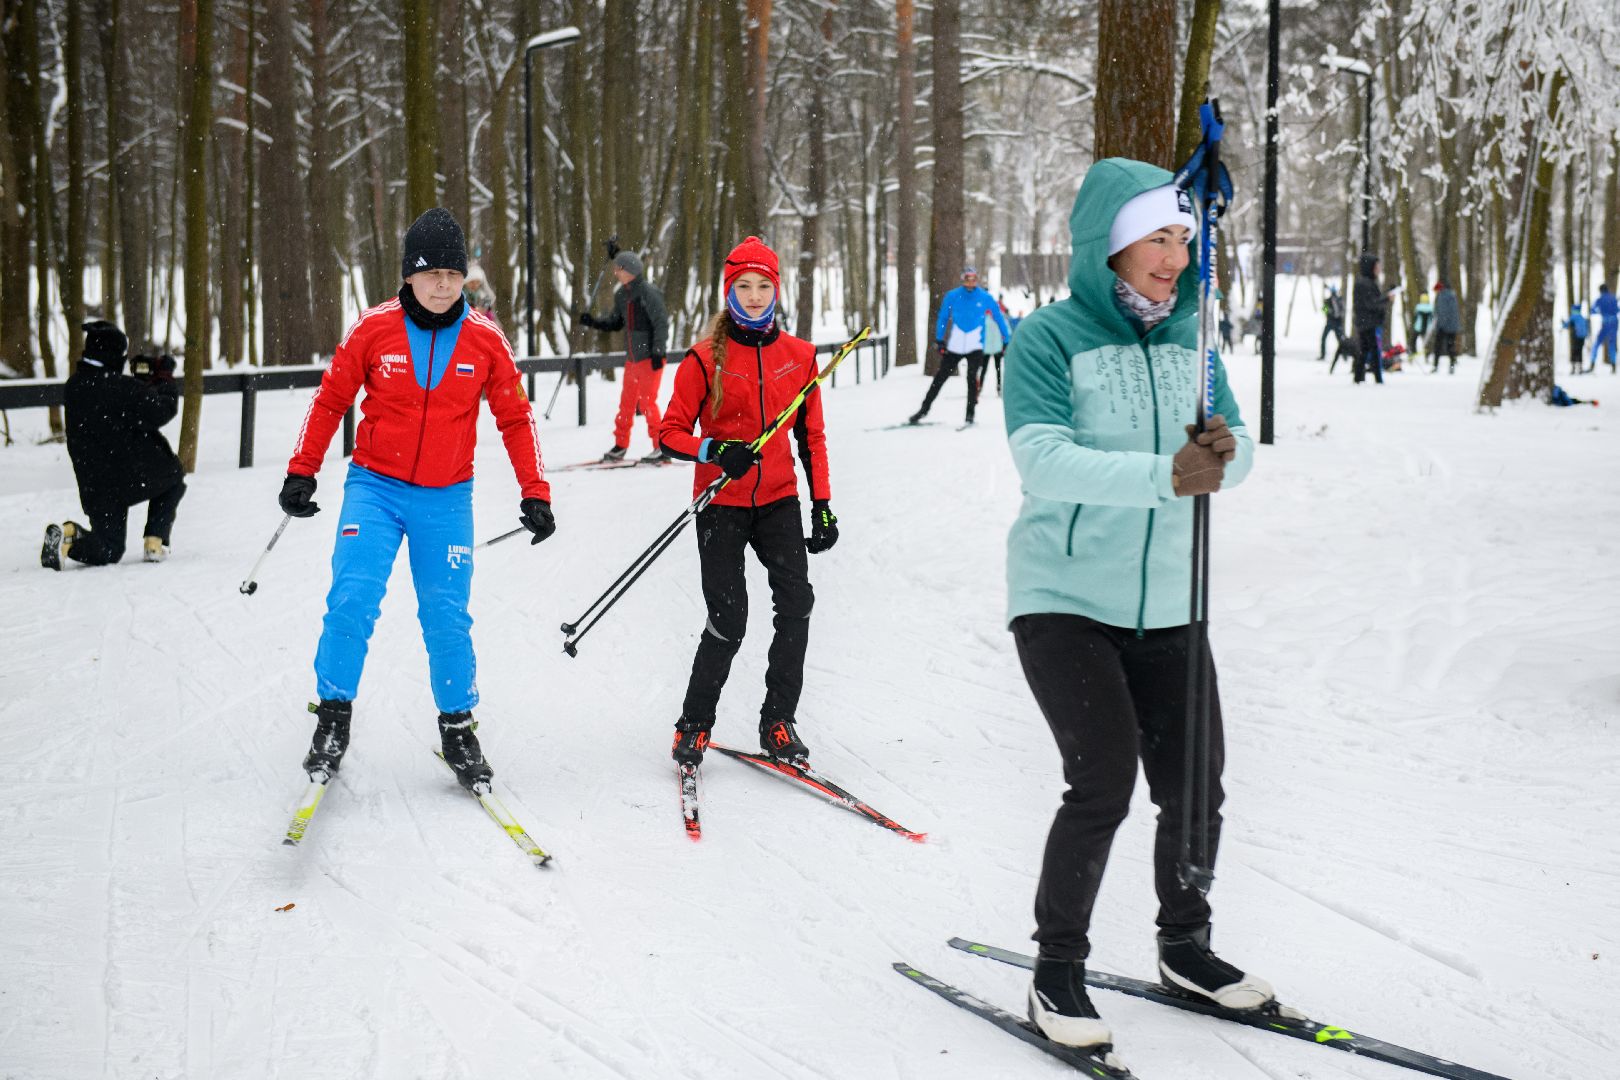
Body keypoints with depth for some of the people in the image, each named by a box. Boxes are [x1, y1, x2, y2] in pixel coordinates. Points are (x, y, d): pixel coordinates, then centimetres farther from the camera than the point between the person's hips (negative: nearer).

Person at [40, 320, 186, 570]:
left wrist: (146, 379, 14)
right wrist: (165, 378, -1)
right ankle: (155, 543, 12)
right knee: (174, 480, 28)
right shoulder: (122, 387, -18)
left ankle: (67, 535, -14)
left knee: (109, 550, 16)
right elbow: (162, 411, -16)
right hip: (134, 476, -6)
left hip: (95, 486, 6)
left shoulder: (73, 388, 5)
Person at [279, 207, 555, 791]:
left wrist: (534, 493, 0)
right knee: (352, 600, -14)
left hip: (446, 500, 1)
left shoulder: (484, 339, -3)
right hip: (375, 486, -1)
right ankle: (333, 718, 2)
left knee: (447, 617, 0)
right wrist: (301, 473, 1)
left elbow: (516, 418, 6)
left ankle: (458, 728, 18)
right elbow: (330, 399, 5)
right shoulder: (374, 329, -5)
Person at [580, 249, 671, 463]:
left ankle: (662, 448, -5)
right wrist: (593, 322, 5)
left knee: (647, 401, -10)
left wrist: (657, 352, -18)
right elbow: (615, 323, 20)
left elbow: (661, 323, -15)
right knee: (626, 402, 11)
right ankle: (620, 446, 20)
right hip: (632, 358, 8)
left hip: (650, 357, -7)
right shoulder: (621, 294, 10)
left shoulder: (649, 292, -13)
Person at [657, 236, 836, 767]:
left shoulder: (800, 356, 5)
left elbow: (812, 437, 11)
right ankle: (694, 725, 12)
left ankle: (779, 720, -1)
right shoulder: (706, 358, -4)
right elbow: (671, 432, -4)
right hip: (722, 503, -3)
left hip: (778, 501, 3)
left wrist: (823, 506, 8)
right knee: (727, 621, -7)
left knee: (796, 603, -14)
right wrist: (712, 451, -23)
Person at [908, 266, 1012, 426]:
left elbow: (999, 318, 8)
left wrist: (1008, 339, 9)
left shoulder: (986, 298, -1)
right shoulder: (952, 296, -1)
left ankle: (970, 414, -2)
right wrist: (939, 340, 3)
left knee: (973, 378, -13)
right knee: (940, 378, 5)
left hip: (976, 347, -1)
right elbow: (943, 318, 7)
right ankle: (924, 409, 14)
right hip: (954, 346, 1)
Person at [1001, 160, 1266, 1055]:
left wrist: (1225, 450, -19)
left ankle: (1184, 946, 31)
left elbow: (1238, 449, 5)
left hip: (1165, 605, 5)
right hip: (1064, 599, -5)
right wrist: (1164, 474, -35)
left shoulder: (1188, 337, 7)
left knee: (1195, 789, 7)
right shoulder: (1050, 338, -10)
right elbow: (1043, 460, -23)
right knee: (1103, 780, -14)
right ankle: (1056, 971, 4)